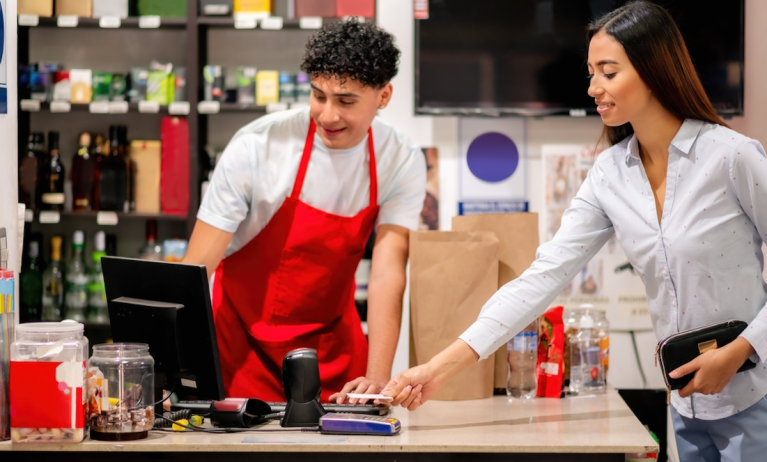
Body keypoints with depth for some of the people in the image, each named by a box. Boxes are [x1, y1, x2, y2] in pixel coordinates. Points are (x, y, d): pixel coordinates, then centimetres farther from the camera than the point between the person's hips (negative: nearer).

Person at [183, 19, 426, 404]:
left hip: (331, 336, 2)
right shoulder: (257, 146, -21)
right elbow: (195, 271, -21)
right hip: (244, 332, -2)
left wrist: (378, 378, -32)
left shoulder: (402, 163, -13)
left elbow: (388, 270, -19)